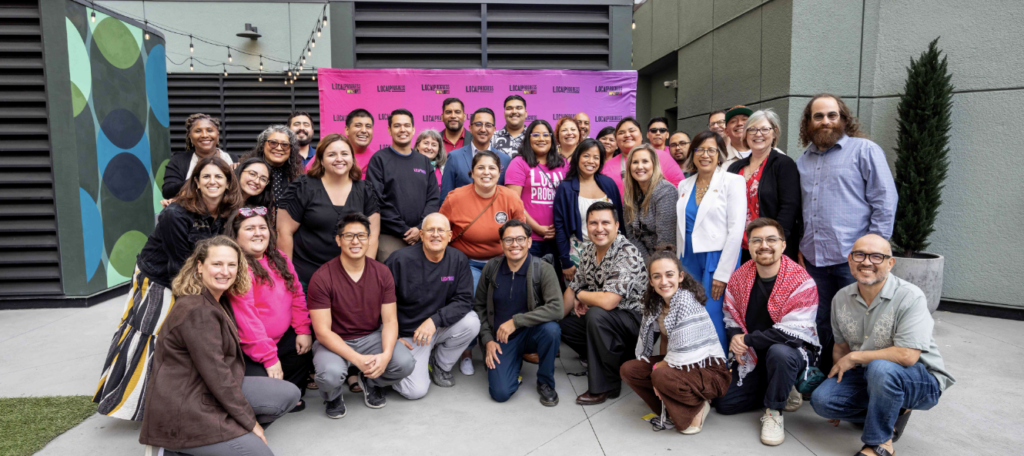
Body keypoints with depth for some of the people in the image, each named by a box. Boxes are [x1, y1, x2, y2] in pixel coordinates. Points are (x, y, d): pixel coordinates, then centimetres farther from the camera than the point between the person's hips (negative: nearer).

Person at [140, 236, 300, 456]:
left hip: (215, 390, 9)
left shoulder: (219, 300, 7)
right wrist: (250, 422, -15)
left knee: (289, 394, 0)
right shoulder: (197, 311, -22)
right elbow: (216, 376, -21)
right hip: (183, 411, -9)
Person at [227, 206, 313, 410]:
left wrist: (303, 330, 3)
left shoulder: (280, 259, 8)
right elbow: (245, 319, -23)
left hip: (280, 339, 8)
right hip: (245, 351, -8)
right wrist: (268, 358, -21)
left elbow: (297, 295, 14)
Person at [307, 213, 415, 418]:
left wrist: (386, 354, -23)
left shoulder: (382, 272, -4)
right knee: (330, 374, -34)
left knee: (405, 363, -22)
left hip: (372, 336, 3)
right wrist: (358, 359, -27)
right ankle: (333, 397, 7)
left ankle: (370, 382, 13)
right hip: (335, 342, -3)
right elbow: (322, 331, -16)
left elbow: (390, 320, -3)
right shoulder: (322, 278, -15)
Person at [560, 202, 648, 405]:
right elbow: (574, 287, 11)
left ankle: (605, 385, -15)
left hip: (635, 318, -9)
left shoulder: (627, 254, -27)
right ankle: (618, 363, 13)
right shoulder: (588, 250, -1)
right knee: (563, 325, 8)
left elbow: (607, 301, -35)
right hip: (605, 319, 9)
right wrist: (557, 319, 11)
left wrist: (581, 296, -16)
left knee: (596, 316, -33)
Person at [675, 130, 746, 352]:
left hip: (718, 259, -5)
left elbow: (736, 230, -9)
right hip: (690, 260, 5)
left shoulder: (732, 182, -3)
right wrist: (679, 266, 10)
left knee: (714, 322, -7)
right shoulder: (684, 185, 13)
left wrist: (722, 273, -13)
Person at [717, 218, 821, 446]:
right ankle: (780, 392, 22)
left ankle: (774, 412, -14)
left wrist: (747, 339, -22)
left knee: (779, 353, -41)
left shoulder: (801, 282, -21)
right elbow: (731, 318, 8)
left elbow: (792, 333, -28)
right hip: (752, 357, 5)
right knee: (725, 404, 1)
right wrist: (735, 339, -14)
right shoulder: (739, 277, -3)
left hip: (794, 351, -5)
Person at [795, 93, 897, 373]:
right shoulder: (803, 161, 17)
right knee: (822, 325, 13)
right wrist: (799, 247, 11)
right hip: (813, 258, 5)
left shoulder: (864, 150, 0)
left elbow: (885, 200, -5)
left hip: (853, 258, -5)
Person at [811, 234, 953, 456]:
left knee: (880, 368, -38)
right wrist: (838, 384, 4)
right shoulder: (841, 299, -1)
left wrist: (854, 357, -18)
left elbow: (907, 356, -28)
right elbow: (841, 347, 11)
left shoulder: (910, 297, -20)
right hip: (867, 375, 6)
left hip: (921, 381, -6)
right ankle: (892, 414, 6)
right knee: (821, 398, -17)